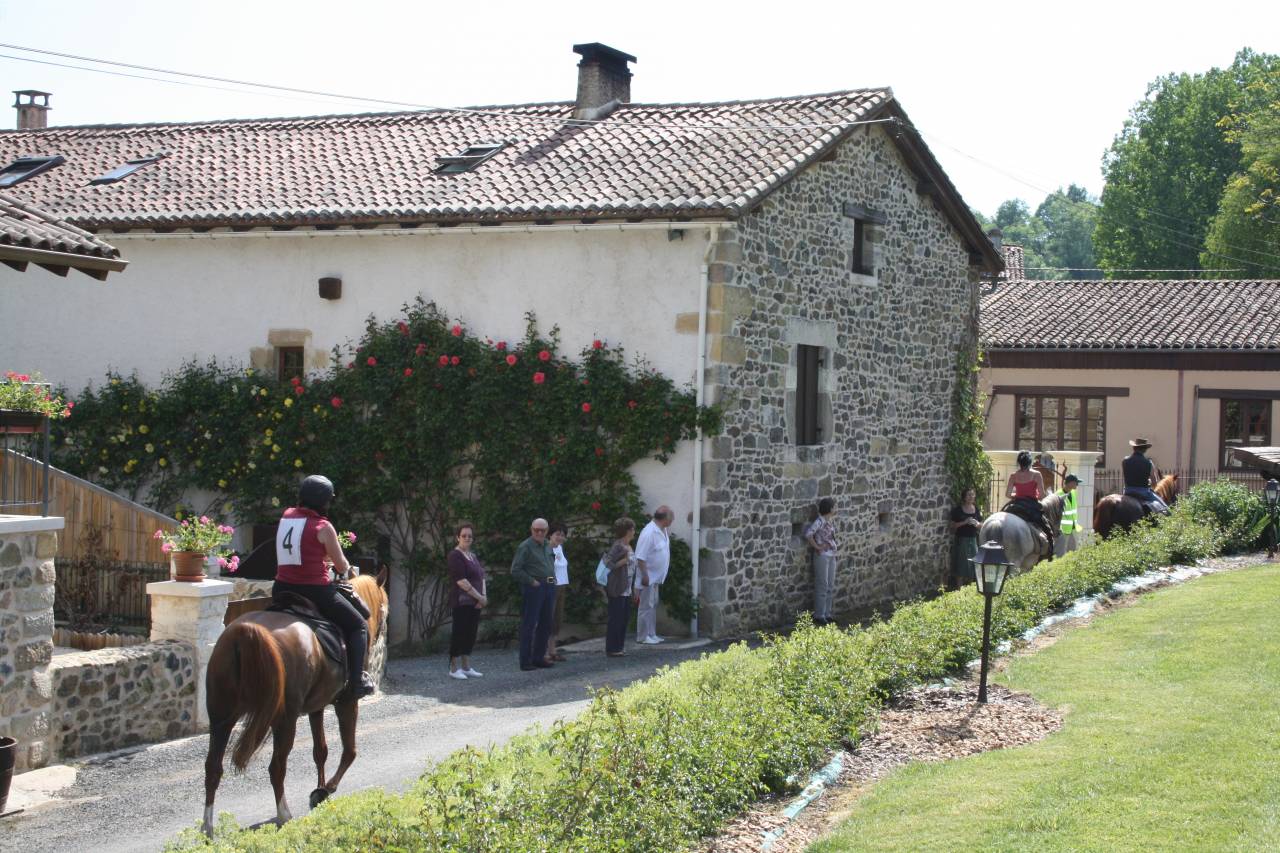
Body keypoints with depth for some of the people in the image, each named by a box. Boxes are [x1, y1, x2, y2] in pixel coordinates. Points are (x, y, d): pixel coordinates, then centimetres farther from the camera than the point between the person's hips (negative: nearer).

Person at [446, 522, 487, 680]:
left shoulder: (473, 556, 17)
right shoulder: (455, 556, -8)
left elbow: (481, 576, 16)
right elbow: (461, 581, -16)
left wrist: (483, 596, -1)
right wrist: (479, 597, -14)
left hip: (475, 603, 8)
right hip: (462, 602, -8)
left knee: (471, 634, 9)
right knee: (459, 634, -5)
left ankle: (466, 667, 15)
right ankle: (454, 668, 1)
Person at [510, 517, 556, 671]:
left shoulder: (548, 546, 14)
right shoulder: (525, 546, -8)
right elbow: (515, 570, -13)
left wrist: (553, 579, 13)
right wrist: (532, 581, -14)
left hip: (549, 587, 8)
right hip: (533, 588, -8)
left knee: (545, 625, 12)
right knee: (529, 625, -5)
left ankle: (539, 658, 21)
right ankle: (525, 662, -3)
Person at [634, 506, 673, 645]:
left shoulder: (662, 530, 6)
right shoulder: (649, 533, -24)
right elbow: (640, 557, -24)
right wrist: (645, 576, -24)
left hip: (656, 577, 10)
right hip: (648, 576, -10)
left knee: (653, 605, 16)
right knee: (646, 606, -2)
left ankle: (651, 634, 24)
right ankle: (643, 637, 5)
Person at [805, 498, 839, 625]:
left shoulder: (828, 521, 11)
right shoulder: (819, 521, -14)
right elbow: (808, 534, -26)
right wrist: (817, 547, -16)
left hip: (831, 556, 8)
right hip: (822, 556, -8)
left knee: (830, 587, 11)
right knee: (822, 587, -4)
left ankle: (827, 614, 19)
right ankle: (819, 616, 2)